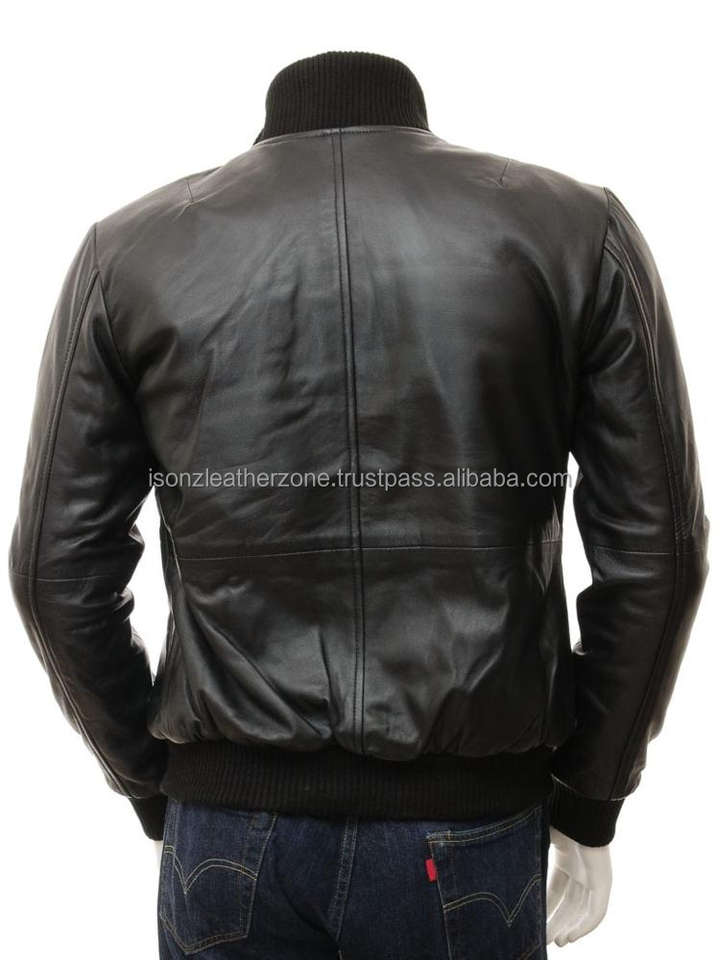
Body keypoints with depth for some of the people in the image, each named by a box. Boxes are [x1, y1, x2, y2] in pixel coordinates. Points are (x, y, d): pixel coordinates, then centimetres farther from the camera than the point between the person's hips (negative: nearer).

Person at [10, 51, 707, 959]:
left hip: (230, 825, 1)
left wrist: (155, 789, 10)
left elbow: (59, 567, 0)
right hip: (470, 828, 0)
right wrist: (586, 801, 7)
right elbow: (654, 547, -2)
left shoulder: (130, 248, 2)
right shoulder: (579, 229, 1)